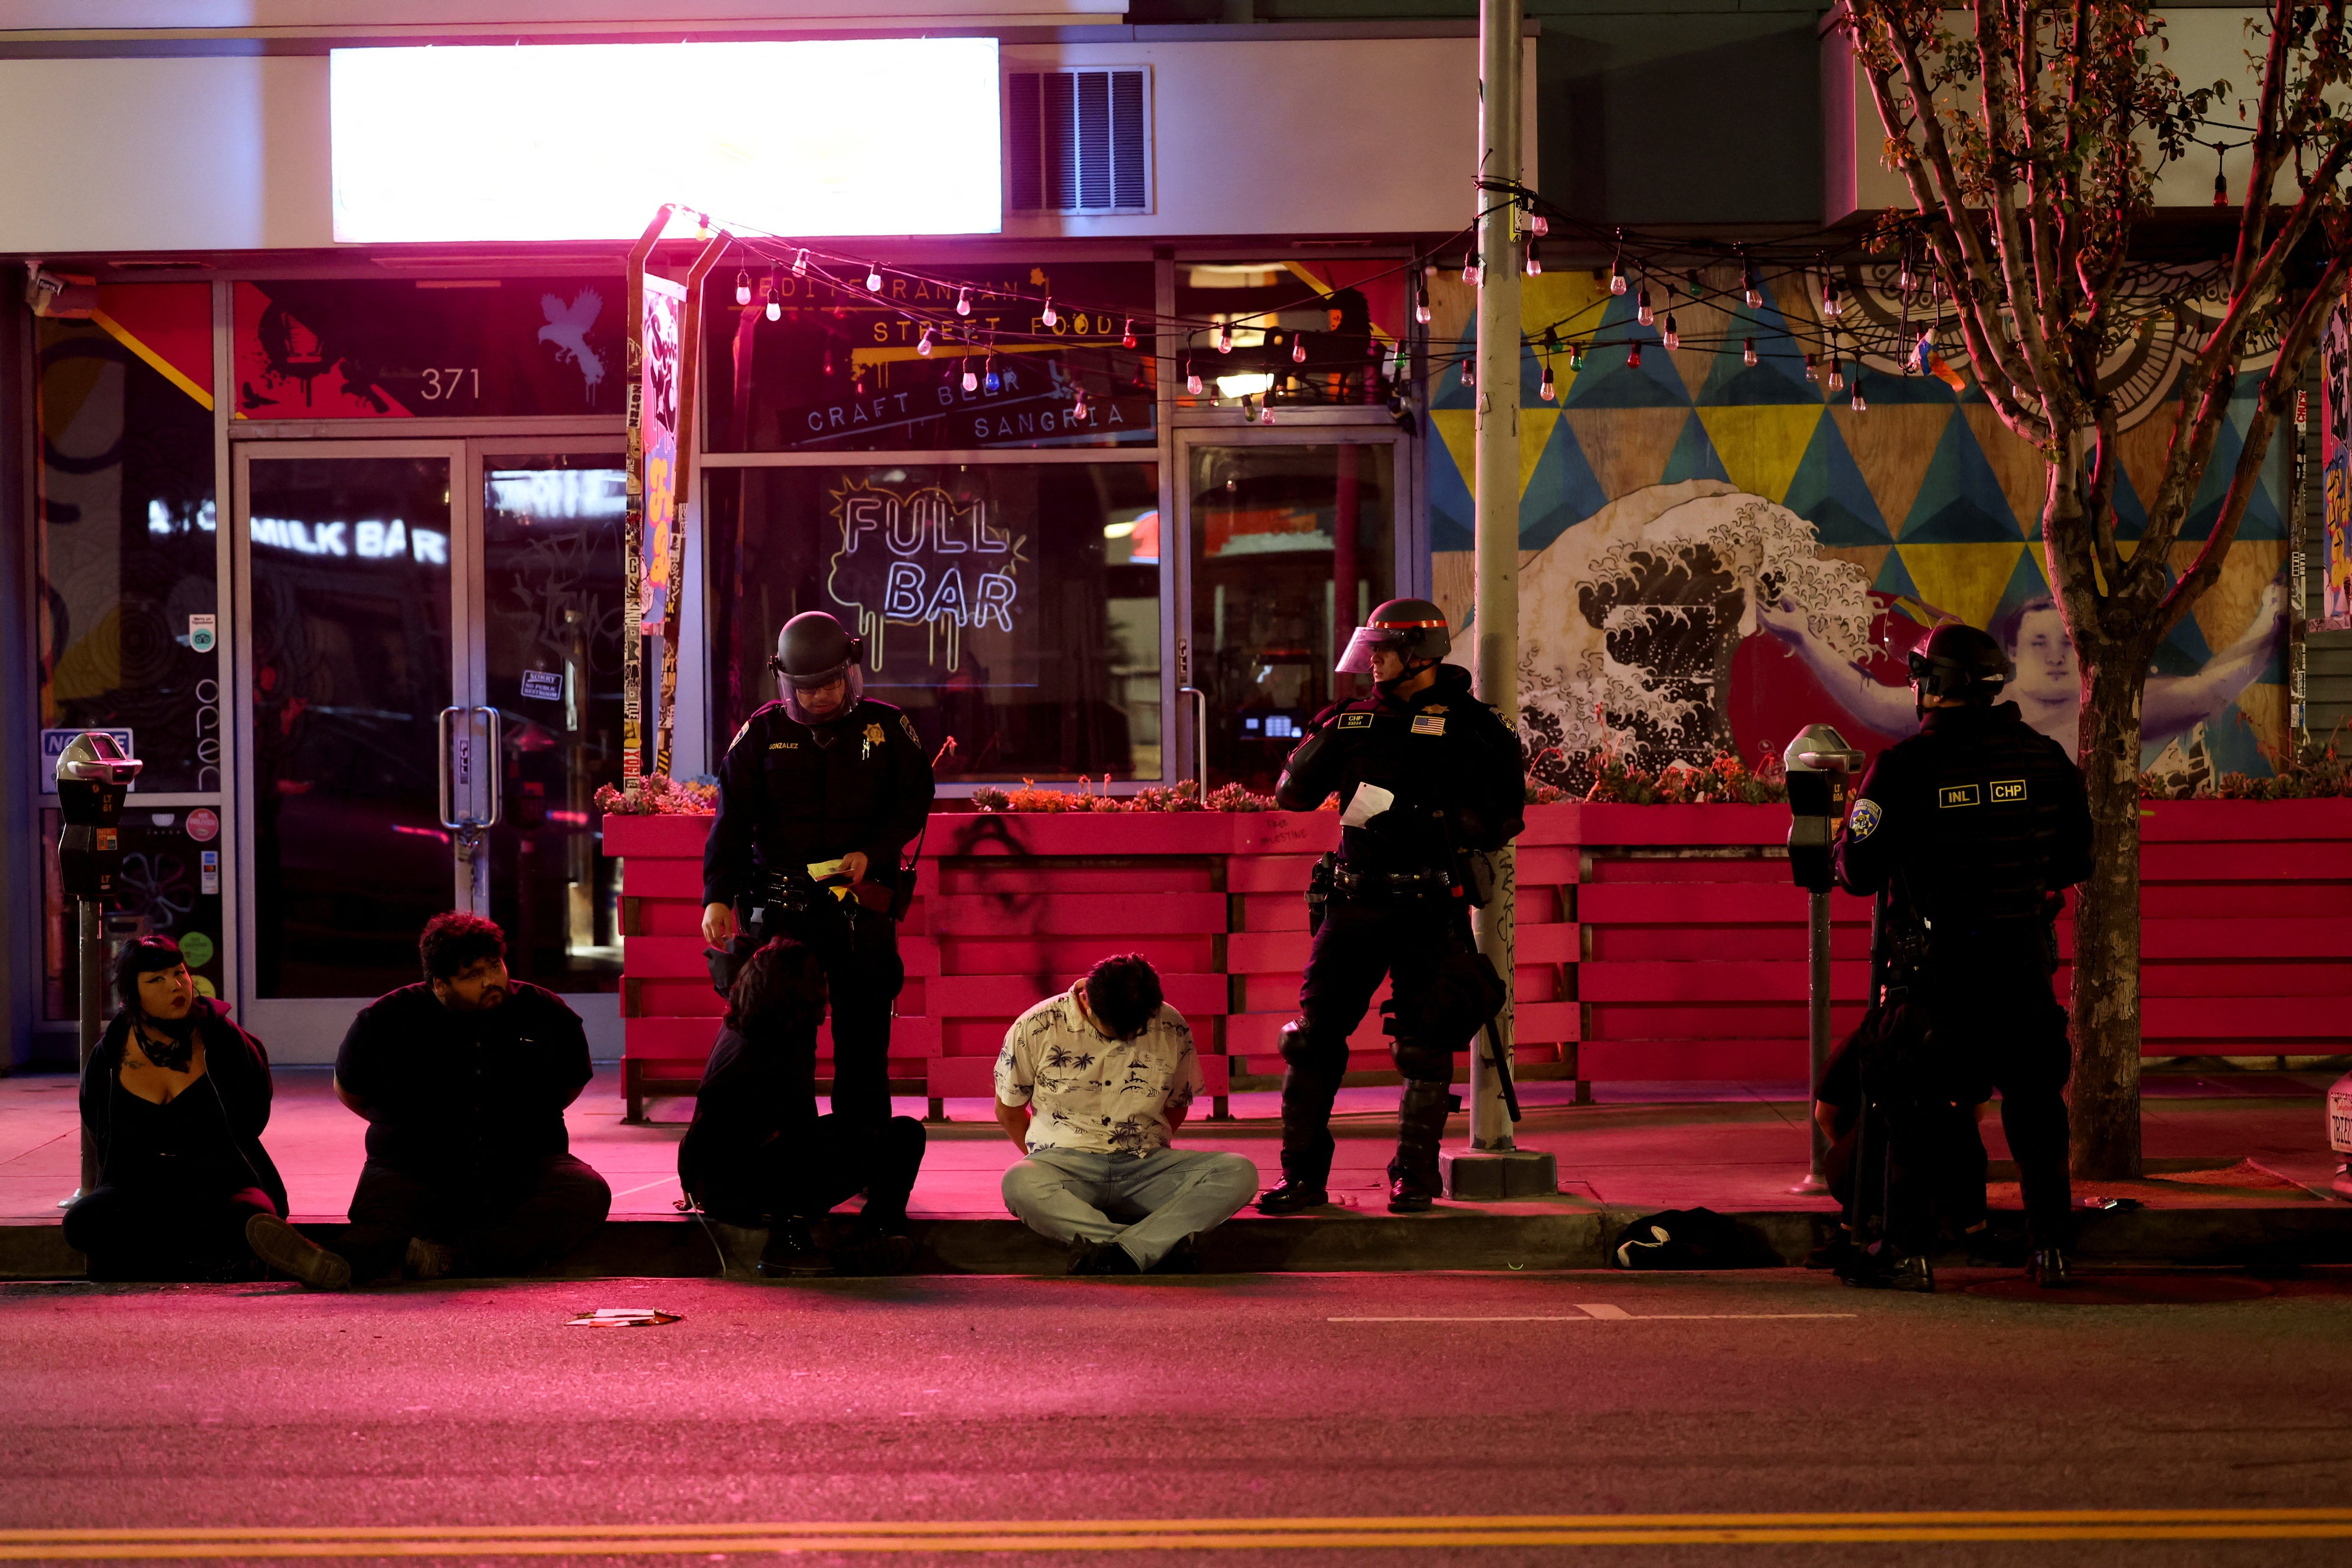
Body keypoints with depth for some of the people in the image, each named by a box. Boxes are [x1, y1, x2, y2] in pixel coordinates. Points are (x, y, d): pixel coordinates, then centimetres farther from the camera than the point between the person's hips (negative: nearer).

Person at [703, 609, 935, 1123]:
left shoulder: (886, 727, 4)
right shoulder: (762, 732, 3)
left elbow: (915, 799, 7)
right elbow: (732, 819, 0)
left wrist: (872, 853, -9)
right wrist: (717, 897, -10)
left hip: (859, 900, 0)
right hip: (781, 902, 0)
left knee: (864, 1027, 2)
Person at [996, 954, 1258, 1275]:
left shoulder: (1173, 1032, 2)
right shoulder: (1036, 1029, -4)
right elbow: (1008, 1110, 9)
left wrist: (1148, 1160, 8)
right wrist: (1048, 1164, 4)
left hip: (1145, 1167, 2)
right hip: (1066, 1162, -2)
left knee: (1240, 1173, -25)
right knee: (1020, 1183, -39)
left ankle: (1109, 1255, -39)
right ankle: (1162, 1249, -40)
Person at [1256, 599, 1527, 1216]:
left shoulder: (1468, 726, -2)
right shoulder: (1352, 722, 11)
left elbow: (1504, 818, -7)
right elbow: (1292, 796, 12)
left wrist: (1422, 817, -16)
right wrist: (1319, 746, -6)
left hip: (1429, 910, -4)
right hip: (1354, 906, 4)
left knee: (1425, 1046, -1)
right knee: (1313, 1036, 1)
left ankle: (1416, 1176, 13)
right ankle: (1303, 1175, 10)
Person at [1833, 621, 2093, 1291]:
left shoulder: (1903, 767, -10)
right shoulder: (2045, 758, 1)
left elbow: (1859, 873, -7)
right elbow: (2077, 859, 11)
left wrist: (1843, 838, 15)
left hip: (1939, 966, -3)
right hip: (2025, 962, 3)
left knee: (1910, 1102, 8)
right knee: (2035, 1103, 17)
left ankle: (1906, 1252, 4)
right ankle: (2050, 1248, 19)